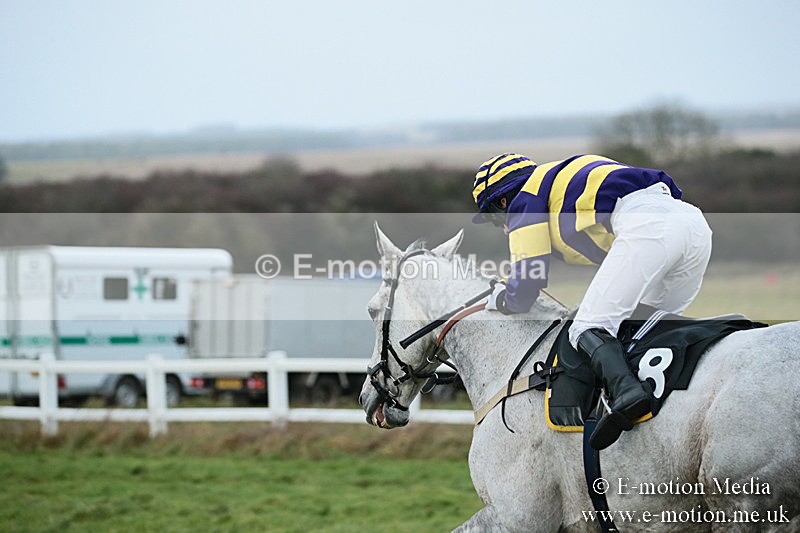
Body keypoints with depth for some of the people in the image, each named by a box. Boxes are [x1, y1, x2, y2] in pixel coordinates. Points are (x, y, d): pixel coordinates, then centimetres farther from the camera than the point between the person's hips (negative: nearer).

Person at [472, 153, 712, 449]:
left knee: (588, 329, -12)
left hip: (647, 224, -9)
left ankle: (626, 391, -37)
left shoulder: (524, 201, 15)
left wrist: (502, 301, 28)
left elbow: (526, 287, 8)